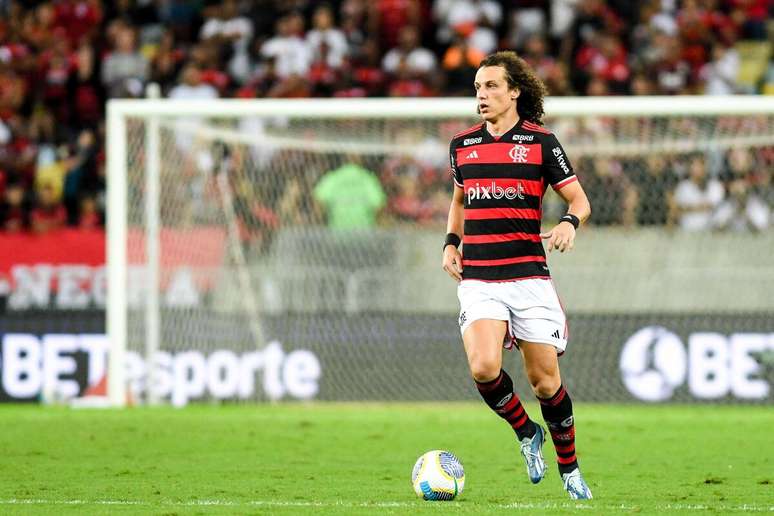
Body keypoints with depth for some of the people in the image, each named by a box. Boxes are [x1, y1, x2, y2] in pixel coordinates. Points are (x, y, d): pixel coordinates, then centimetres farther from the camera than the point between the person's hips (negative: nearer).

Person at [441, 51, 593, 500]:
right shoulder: (463, 145, 11)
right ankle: (527, 432, 8)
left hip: (528, 275, -2)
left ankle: (570, 469, 22)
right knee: (484, 367, -21)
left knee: (545, 380, 1)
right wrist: (451, 243, 12)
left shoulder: (540, 142, 0)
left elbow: (579, 199, 4)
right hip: (477, 278, 2)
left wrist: (570, 223, -17)